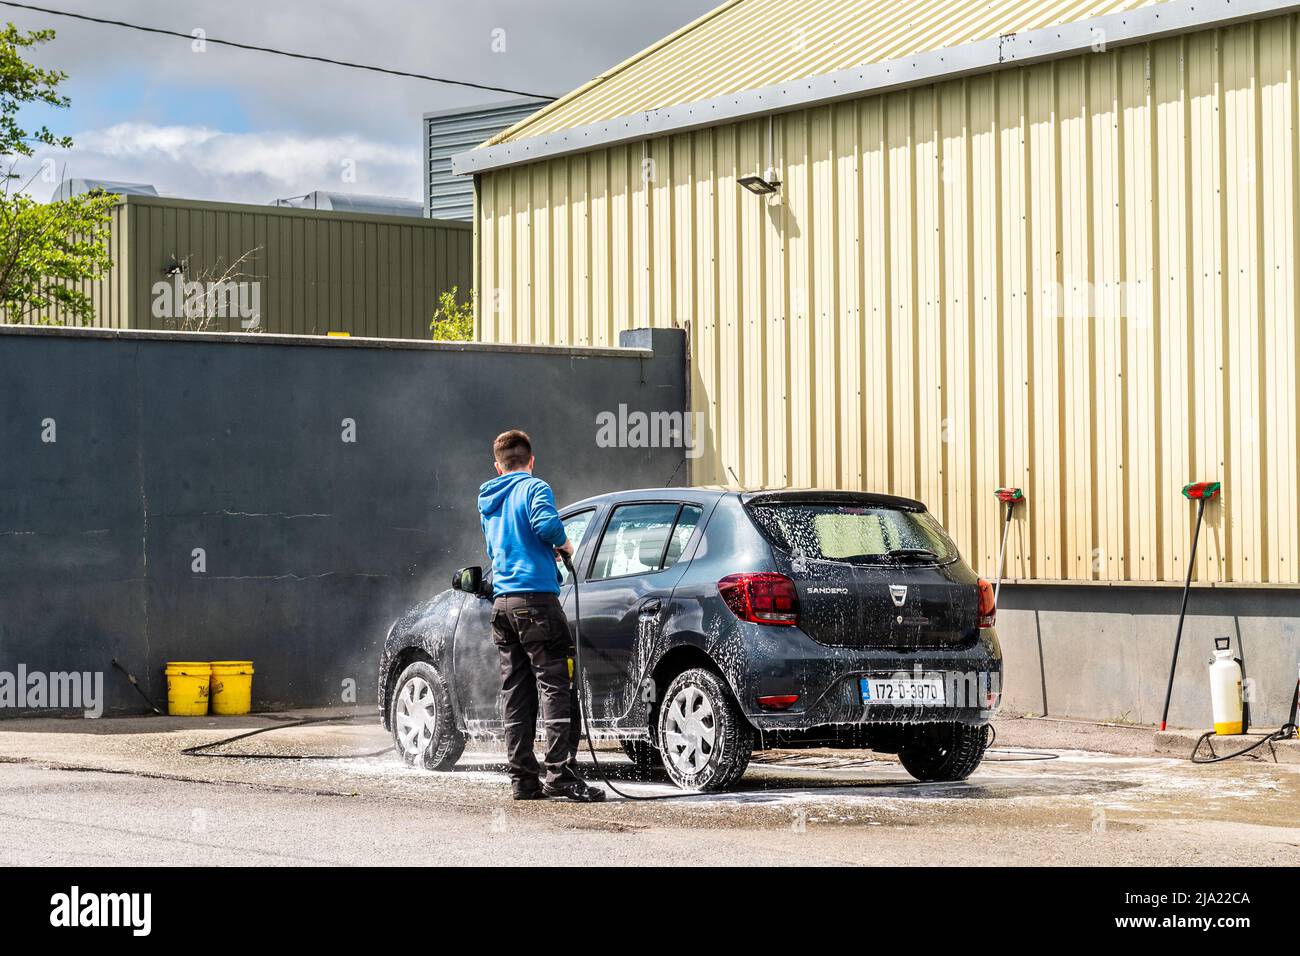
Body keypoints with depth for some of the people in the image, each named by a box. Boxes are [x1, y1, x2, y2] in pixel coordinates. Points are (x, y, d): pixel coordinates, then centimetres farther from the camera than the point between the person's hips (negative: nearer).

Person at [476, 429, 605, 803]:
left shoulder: (487, 502, 20)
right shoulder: (534, 488, -3)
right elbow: (547, 523, -21)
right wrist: (565, 545, -3)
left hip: (502, 602, 7)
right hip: (536, 597, -7)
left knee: (515, 692, 7)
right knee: (555, 686, -8)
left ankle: (523, 778, 6)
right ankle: (559, 772, -15)